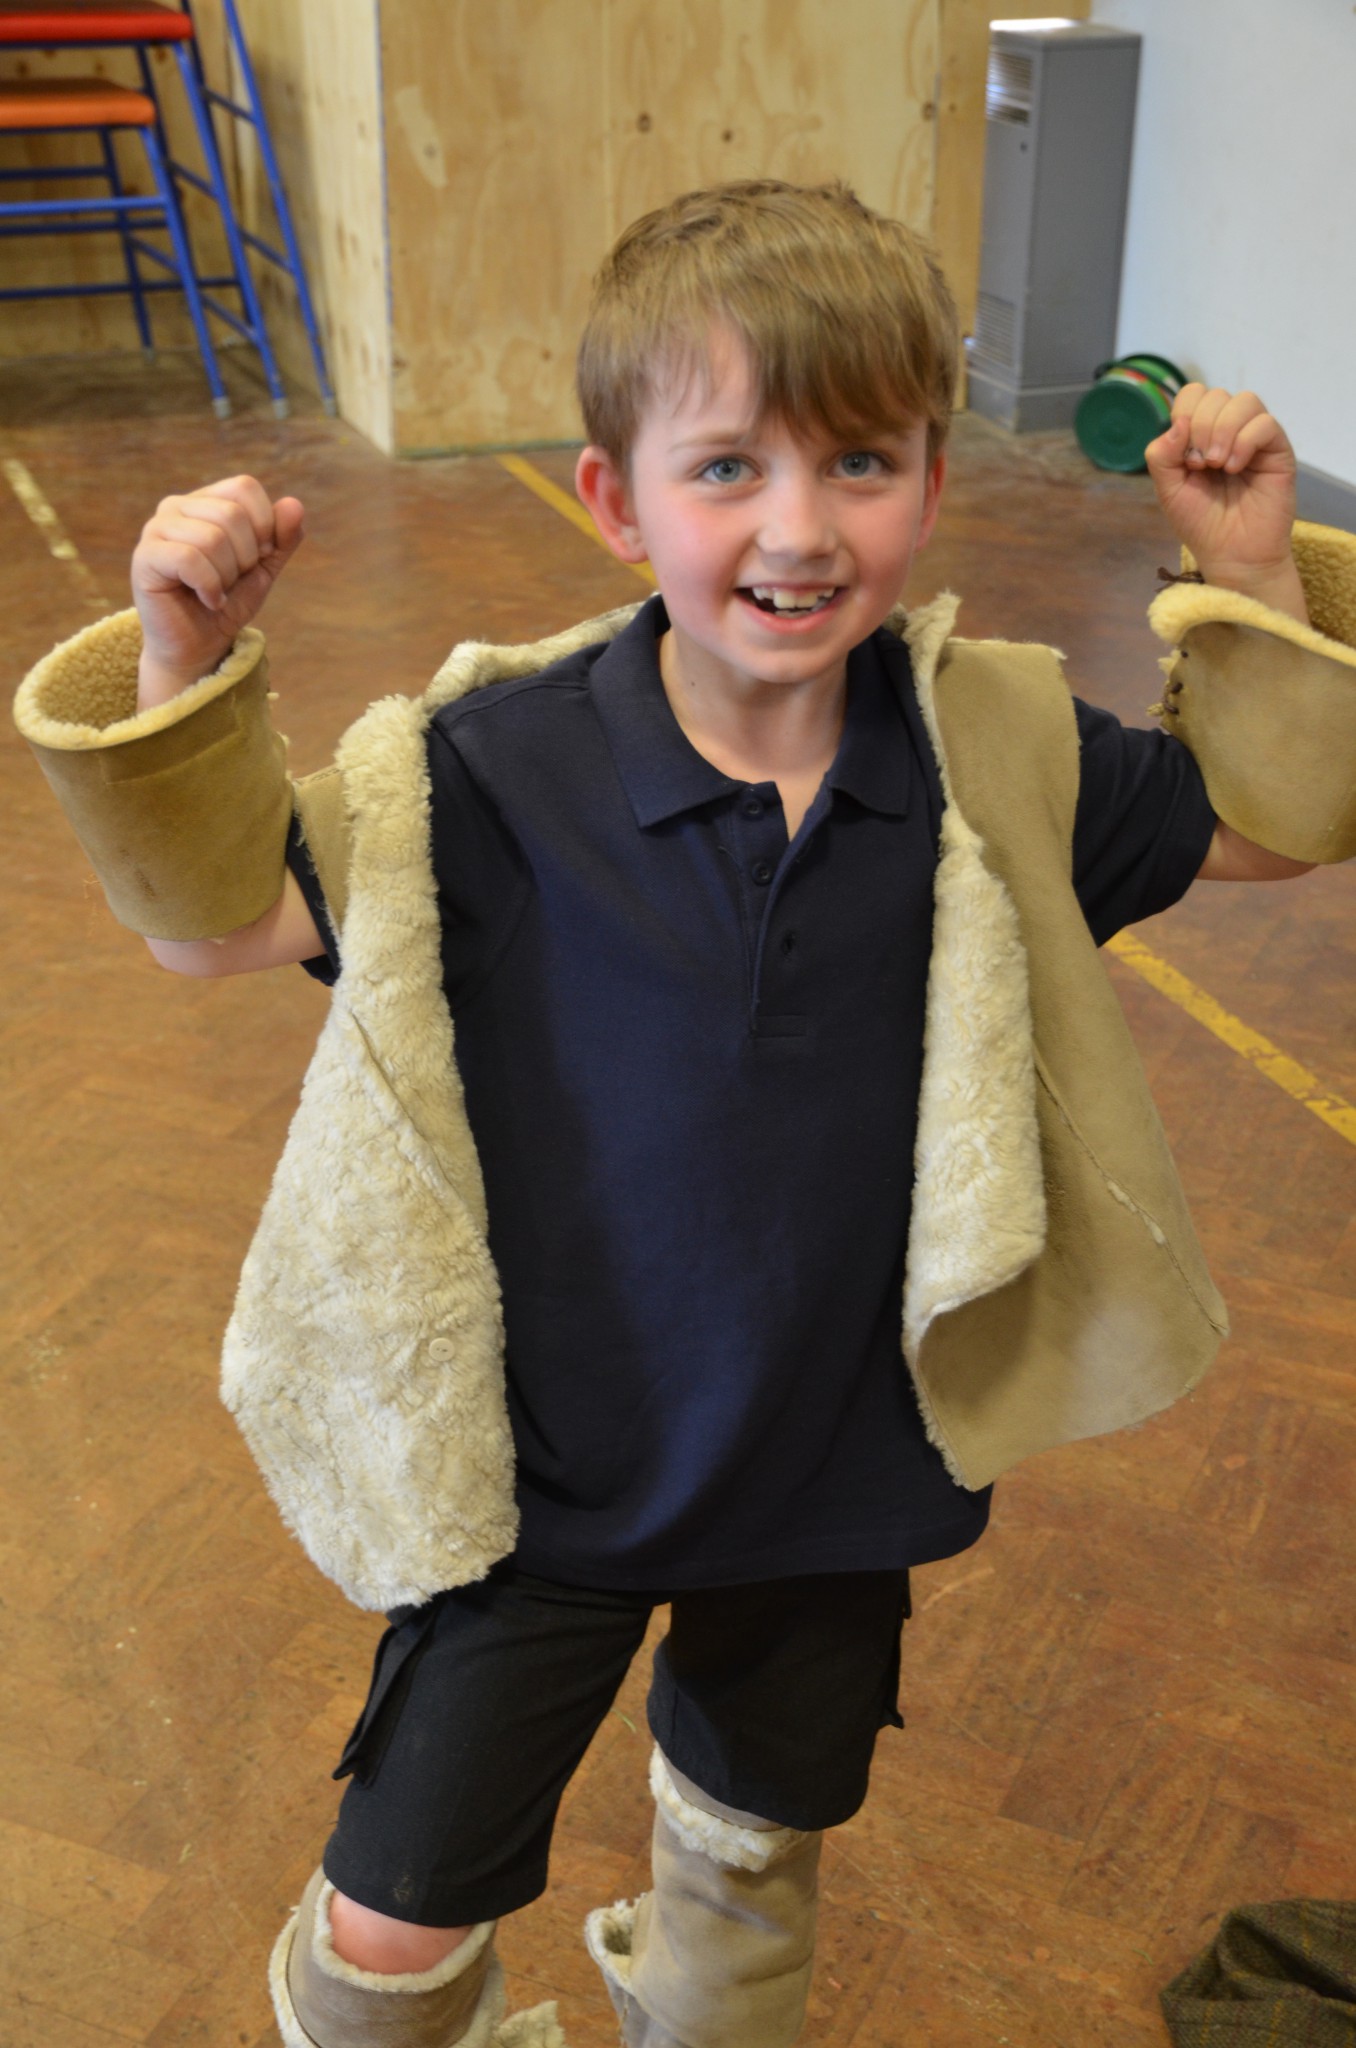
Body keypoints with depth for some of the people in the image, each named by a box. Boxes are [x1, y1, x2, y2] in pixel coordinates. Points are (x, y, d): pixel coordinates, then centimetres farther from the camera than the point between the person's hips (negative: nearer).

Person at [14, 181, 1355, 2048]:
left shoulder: (996, 758, -12)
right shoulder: (492, 769, -20)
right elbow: (219, 916, -13)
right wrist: (184, 667, -28)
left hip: (843, 1465, 3)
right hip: (546, 1474, -2)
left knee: (761, 1844, 29)